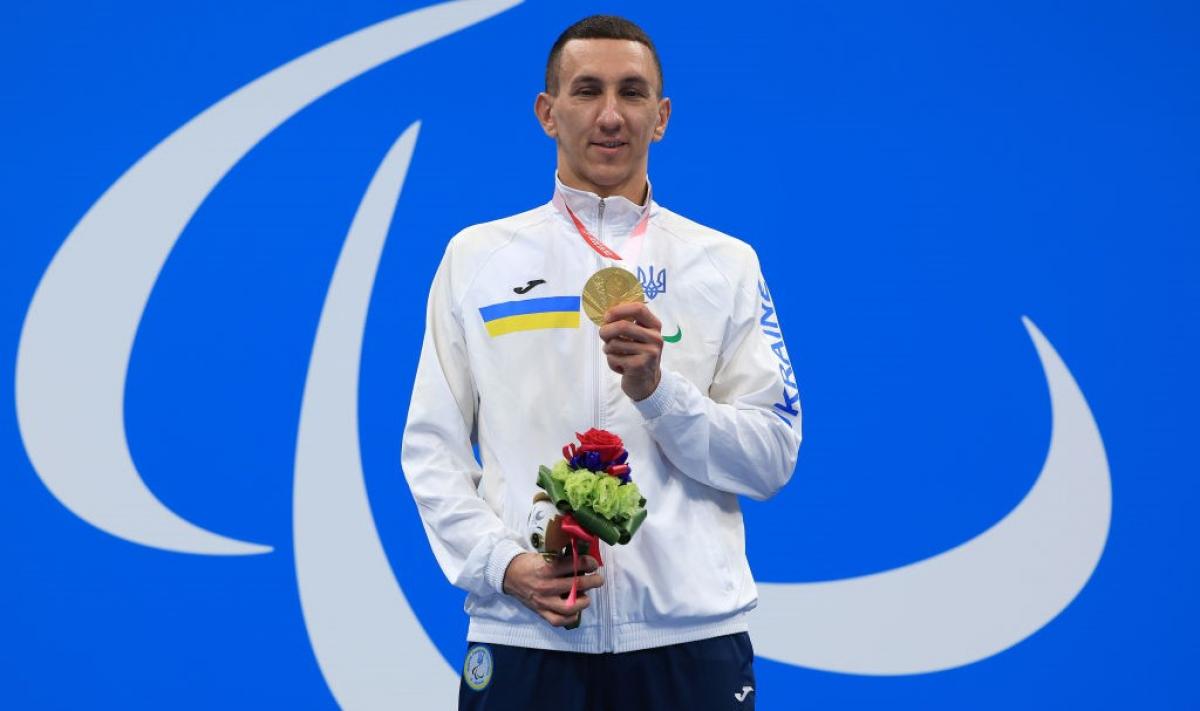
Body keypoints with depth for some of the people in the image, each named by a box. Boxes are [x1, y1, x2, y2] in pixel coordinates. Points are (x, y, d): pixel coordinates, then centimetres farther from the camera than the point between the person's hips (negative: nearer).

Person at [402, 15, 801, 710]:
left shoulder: (726, 263, 6)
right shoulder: (476, 257, 7)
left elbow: (772, 458, 1)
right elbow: (433, 448, 5)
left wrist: (658, 390, -14)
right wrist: (502, 564, -10)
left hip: (691, 633, 0)